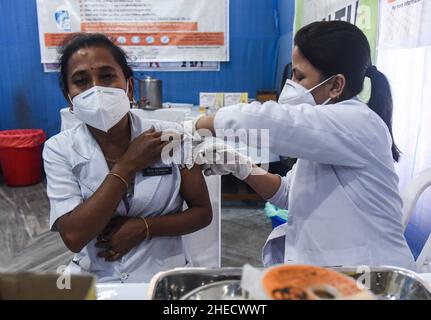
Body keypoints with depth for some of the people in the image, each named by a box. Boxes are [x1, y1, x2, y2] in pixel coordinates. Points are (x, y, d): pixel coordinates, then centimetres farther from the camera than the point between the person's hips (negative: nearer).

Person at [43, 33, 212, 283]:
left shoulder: (170, 136, -7)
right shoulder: (59, 149, -6)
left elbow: (203, 213, -2)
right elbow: (74, 237, -15)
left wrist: (142, 227, -14)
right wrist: (127, 166, -16)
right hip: (95, 281, 1)